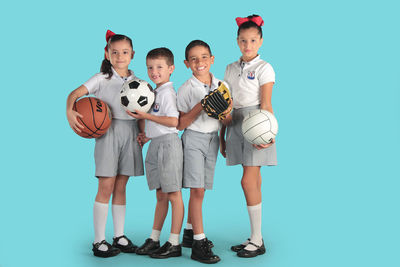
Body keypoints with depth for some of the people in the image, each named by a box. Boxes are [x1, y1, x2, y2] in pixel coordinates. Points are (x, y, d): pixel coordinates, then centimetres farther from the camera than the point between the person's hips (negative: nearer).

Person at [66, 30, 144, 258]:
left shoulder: (136, 81, 11)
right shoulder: (102, 78, -1)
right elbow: (76, 93, -11)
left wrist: (143, 132, 0)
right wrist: (70, 111, -29)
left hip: (130, 133, 4)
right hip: (108, 131, -4)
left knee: (121, 187, 10)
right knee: (106, 187, -5)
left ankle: (120, 236, 18)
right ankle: (99, 241, 2)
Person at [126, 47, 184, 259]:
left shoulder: (167, 92, -11)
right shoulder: (156, 92, 17)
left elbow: (173, 121, -21)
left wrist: (147, 116, -17)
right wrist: (148, 135, 16)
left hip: (168, 144, -9)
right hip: (156, 145, 10)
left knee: (173, 194, -4)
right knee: (160, 195, 14)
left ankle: (174, 243, 1)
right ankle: (154, 240, 20)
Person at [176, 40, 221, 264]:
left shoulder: (221, 86, 6)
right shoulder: (186, 89, -5)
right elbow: (180, 124, -7)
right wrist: (200, 106, -18)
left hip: (213, 138, 5)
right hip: (193, 139, -4)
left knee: (200, 190, 10)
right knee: (197, 190, -10)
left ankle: (190, 233, 25)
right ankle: (199, 243, -8)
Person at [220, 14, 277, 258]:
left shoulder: (263, 68, -3)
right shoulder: (231, 69, 14)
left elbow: (265, 104, -10)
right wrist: (222, 135, 14)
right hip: (237, 124, 6)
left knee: (248, 181, -11)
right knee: (254, 181, 9)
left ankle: (257, 240, -3)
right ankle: (256, 239, 14)